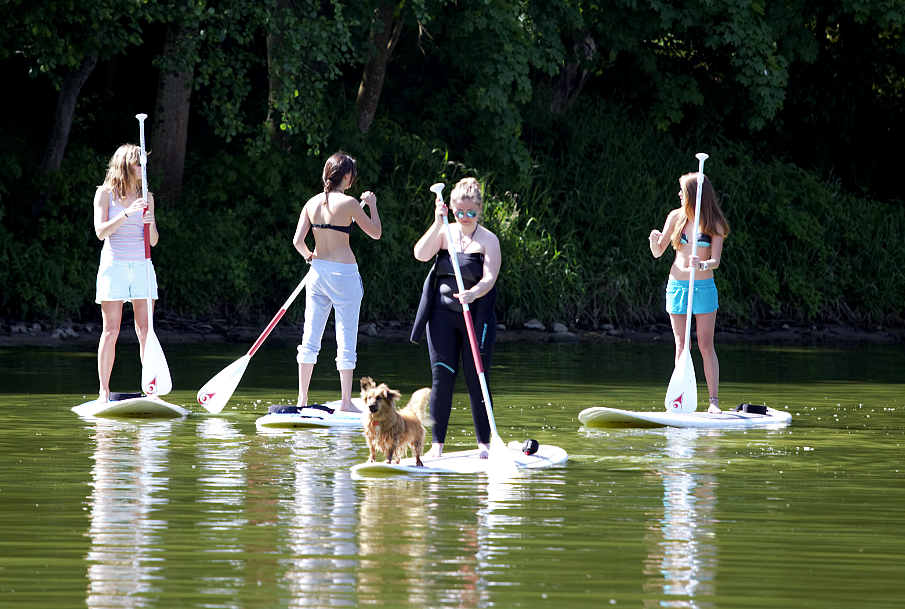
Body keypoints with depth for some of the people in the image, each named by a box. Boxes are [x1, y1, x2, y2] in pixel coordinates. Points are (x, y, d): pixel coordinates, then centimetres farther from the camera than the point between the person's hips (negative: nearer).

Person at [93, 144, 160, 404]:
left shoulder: (146, 197, 12)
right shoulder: (105, 193, 1)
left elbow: (154, 241, 10)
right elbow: (101, 231, -10)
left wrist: (149, 223, -11)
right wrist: (128, 213, -20)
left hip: (142, 266, 3)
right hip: (113, 265, -3)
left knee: (146, 331, -2)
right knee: (111, 331, -5)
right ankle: (104, 392, -1)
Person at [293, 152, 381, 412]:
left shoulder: (312, 203, 2)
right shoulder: (348, 203, -12)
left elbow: (298, 240, 0)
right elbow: (375, 233, -4)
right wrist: (373, 205, 11)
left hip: (317, 271, 5)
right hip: (343, 273, -5)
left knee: (310, 337, 8)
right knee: (346, 339, 0)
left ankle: (302, 398, 10)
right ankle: (346, 401, 1)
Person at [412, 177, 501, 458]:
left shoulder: (488, 240, -2)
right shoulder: (444, 233, 5)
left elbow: (489, 279, -14)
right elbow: (421, 254, -11)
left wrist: (474, 293, -34)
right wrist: (438, 223, -18)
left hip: (476, 316, -2)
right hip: (443, 316, 2)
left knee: (476, 382, -1)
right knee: (442, 379, 0)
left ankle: (484, 443, 8)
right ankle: (437, 443, 5)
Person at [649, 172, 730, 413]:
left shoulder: (714, 225, -3)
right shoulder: (675, 217, 4)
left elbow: (716, 261, -9)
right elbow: (658, 253, 9)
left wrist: (702, 265, -31)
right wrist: (654, 240, -13)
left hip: (703, 287, -3)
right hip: (677, 285, 3)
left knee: (706, 345, -5)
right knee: (681, 345, 2)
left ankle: (714, 400, -3)